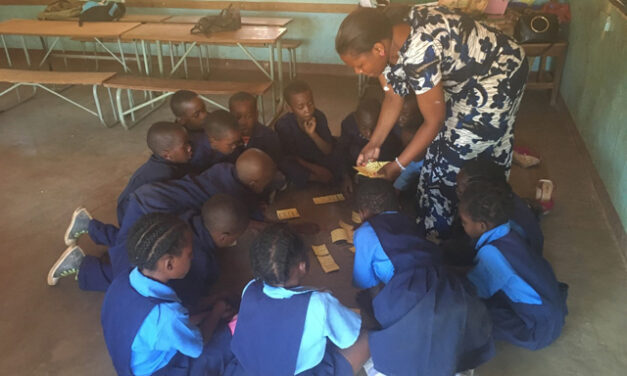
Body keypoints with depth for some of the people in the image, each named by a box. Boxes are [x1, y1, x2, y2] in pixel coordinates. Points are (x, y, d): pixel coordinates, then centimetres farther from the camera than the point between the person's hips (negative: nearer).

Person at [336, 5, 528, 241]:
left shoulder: (417, 54, -38)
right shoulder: (389, 44, -12)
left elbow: (434, 121, -28)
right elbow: (393, 97, 1)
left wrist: (398, 165, -20)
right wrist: (374, 144, -3)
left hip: (499, 78, -8)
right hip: (469, 80, 9)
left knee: (447, 162, -2)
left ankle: (435, 235, 20)